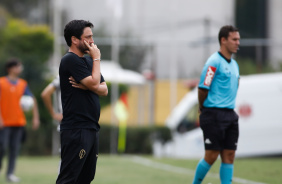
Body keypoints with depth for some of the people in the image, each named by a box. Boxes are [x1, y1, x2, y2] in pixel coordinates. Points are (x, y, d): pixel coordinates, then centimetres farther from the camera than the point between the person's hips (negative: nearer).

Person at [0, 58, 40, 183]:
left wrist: (35, 117, 5)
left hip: (18, 121, 4)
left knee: (15, 149, 1)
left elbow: (32, 100, 13)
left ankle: (10, 173, 5)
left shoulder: (23, 84, 9)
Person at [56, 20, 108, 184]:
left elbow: (104, 90, 13)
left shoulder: (87, 61, 19)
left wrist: (86, 86, -8)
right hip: (76, 130, -9)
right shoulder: (71, 61, -9)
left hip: (91, 128, 10)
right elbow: (95, 83, -16)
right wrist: (97, 58, -4)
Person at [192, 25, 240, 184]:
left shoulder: (234, 64, 16)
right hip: (214, 115, -8)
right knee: (211, 156, -5)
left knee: (229, 156, 2)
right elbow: (203, 88, -11)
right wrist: (203, 110, -1)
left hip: (230, 115, 8)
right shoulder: (214, 62, -11)